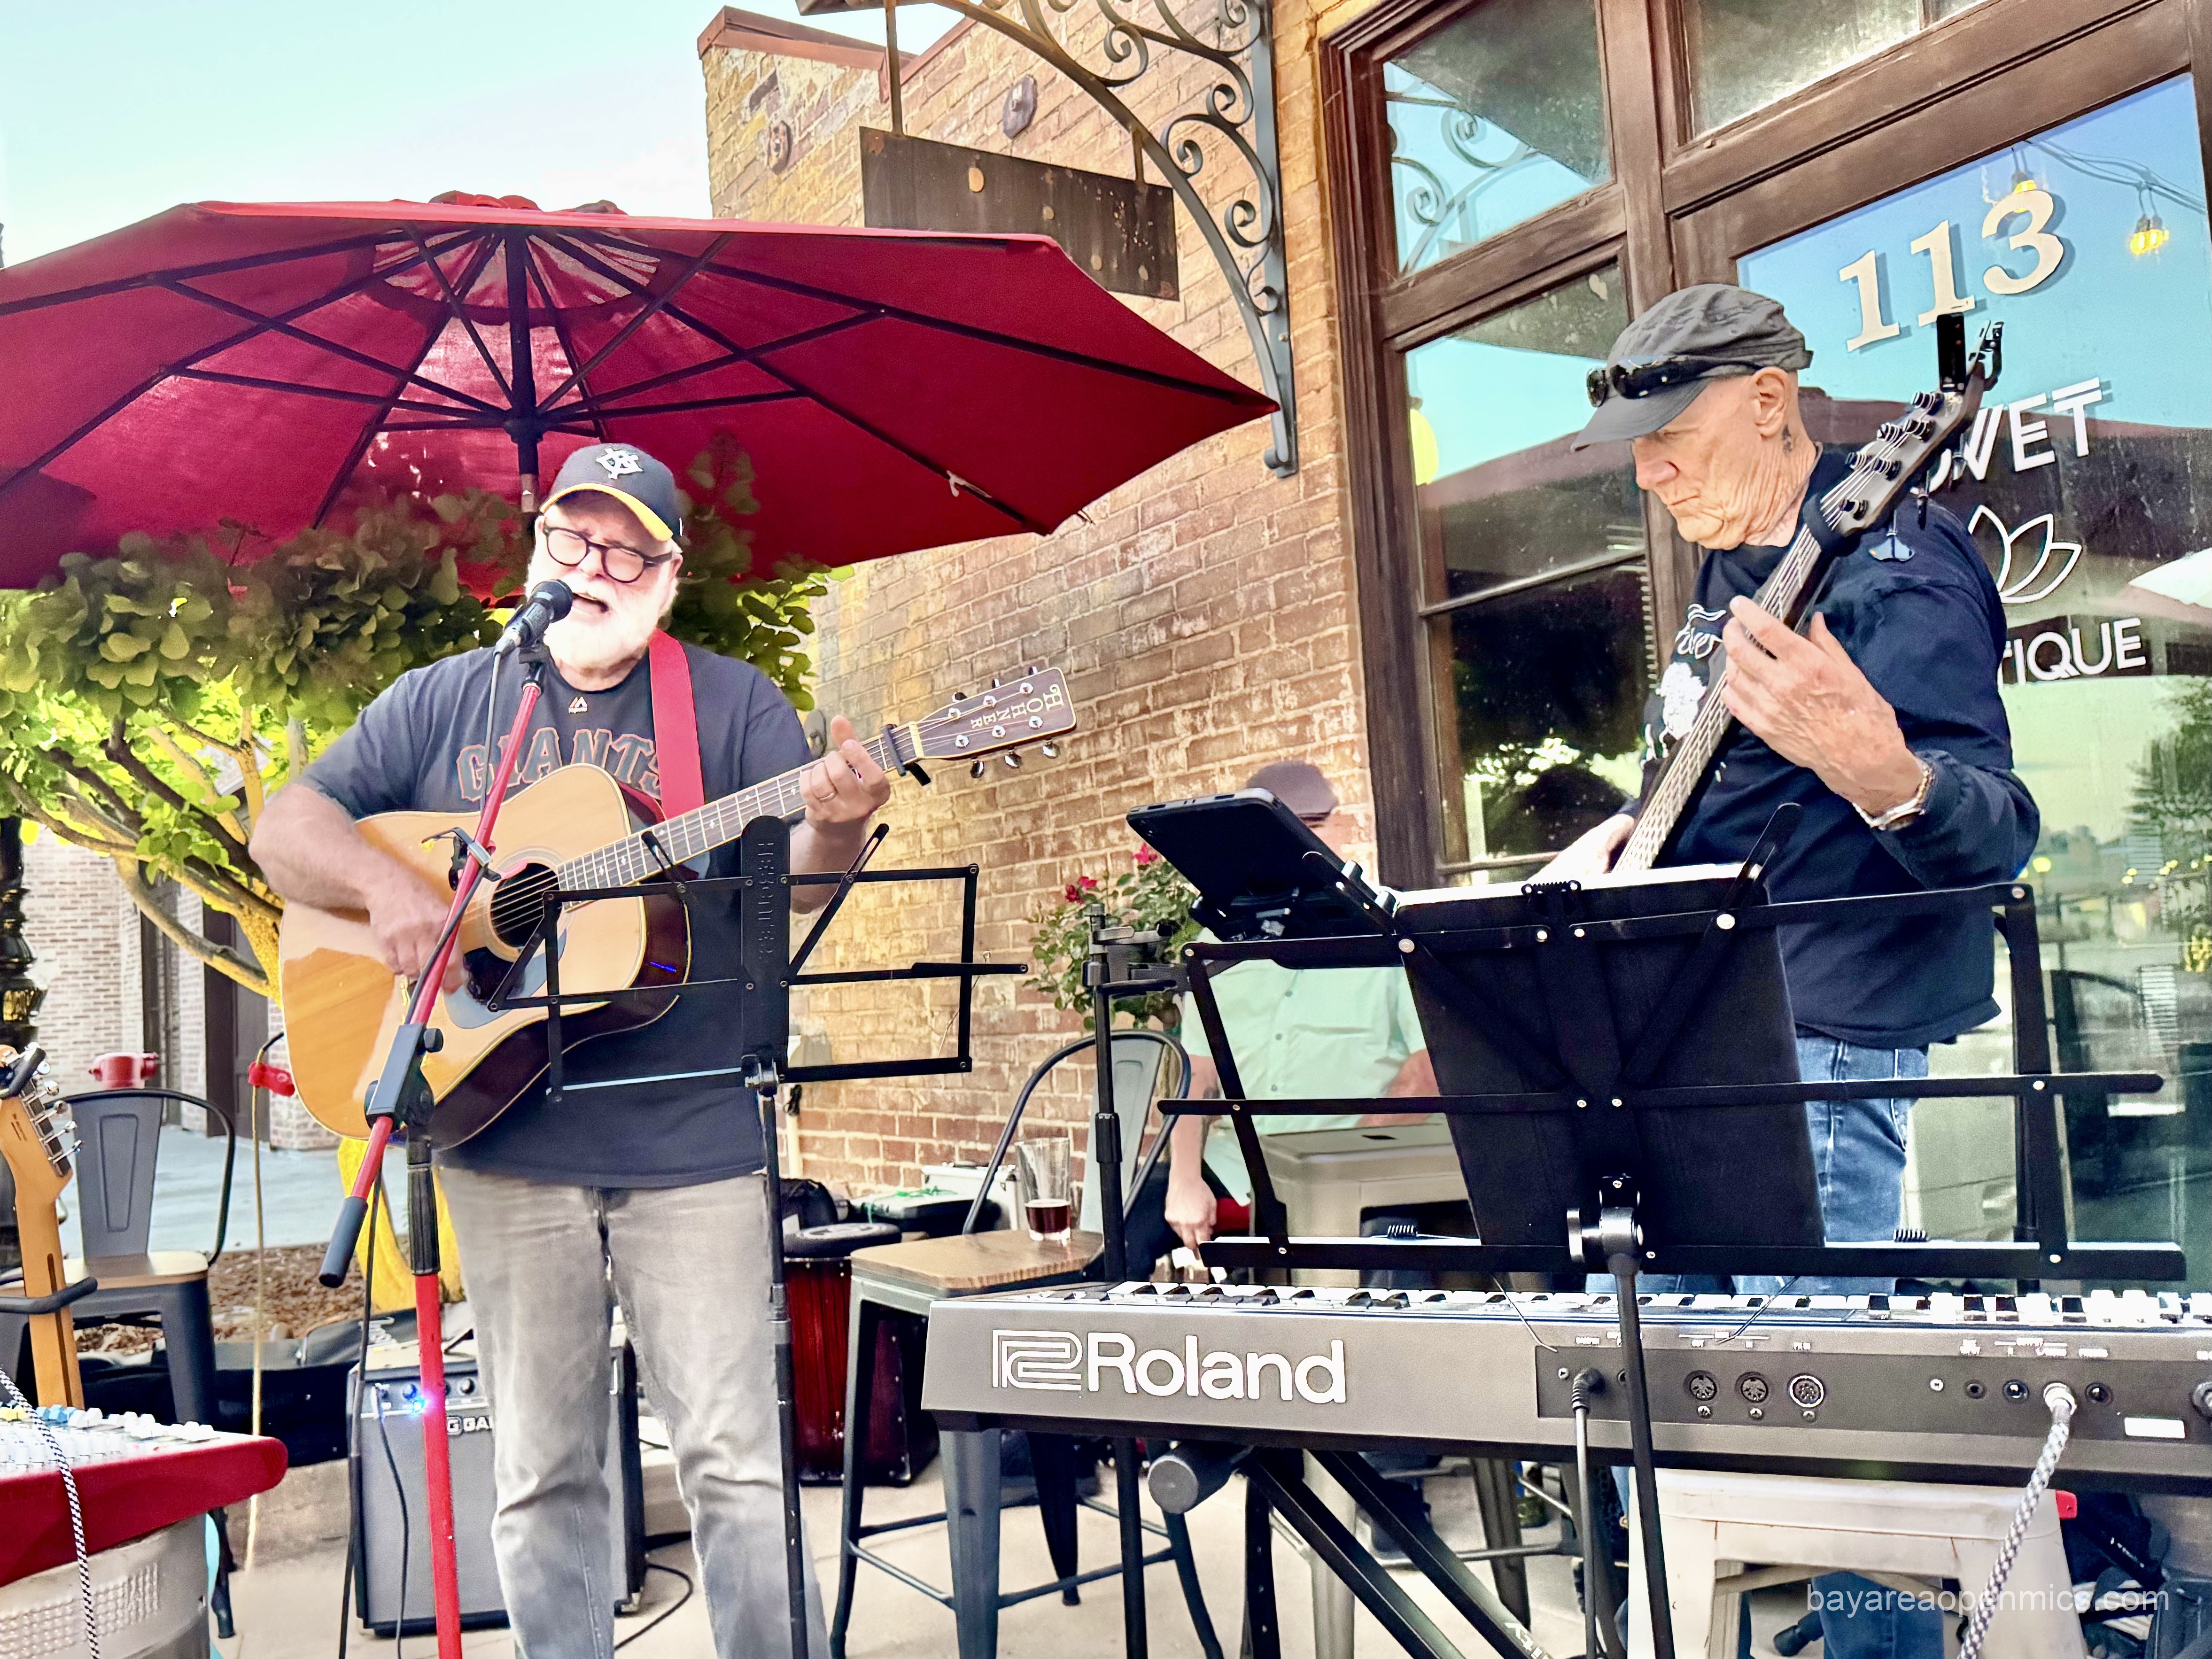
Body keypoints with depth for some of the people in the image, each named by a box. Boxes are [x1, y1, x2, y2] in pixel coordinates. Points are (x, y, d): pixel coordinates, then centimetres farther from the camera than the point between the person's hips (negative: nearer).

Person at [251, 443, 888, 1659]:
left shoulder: (732, 704, 4)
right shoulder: (441, 703, 10)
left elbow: (796, 878, -6)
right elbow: (283, 828, 7)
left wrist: (838, 827, -29)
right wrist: (388, 886, -13)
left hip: (690, 1139, -1)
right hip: (504, 1137, 2)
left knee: (735, 1455, 1)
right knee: (542, 1470, 11)